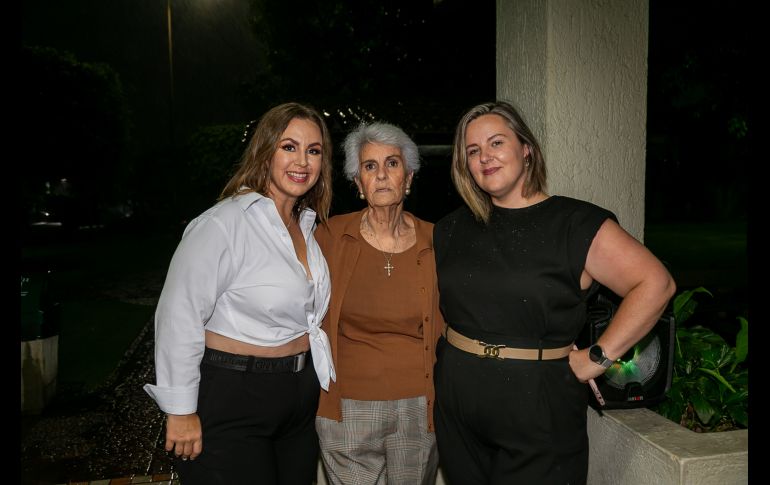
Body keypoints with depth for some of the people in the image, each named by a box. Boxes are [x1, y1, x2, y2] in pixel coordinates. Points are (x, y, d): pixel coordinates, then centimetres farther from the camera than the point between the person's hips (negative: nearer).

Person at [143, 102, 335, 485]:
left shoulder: (307, 224, 6)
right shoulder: (224, 223, -19)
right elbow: (178, 318, -19)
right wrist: (181, 411, -15)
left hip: (301, 397, 8)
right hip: (231, 401, -7)